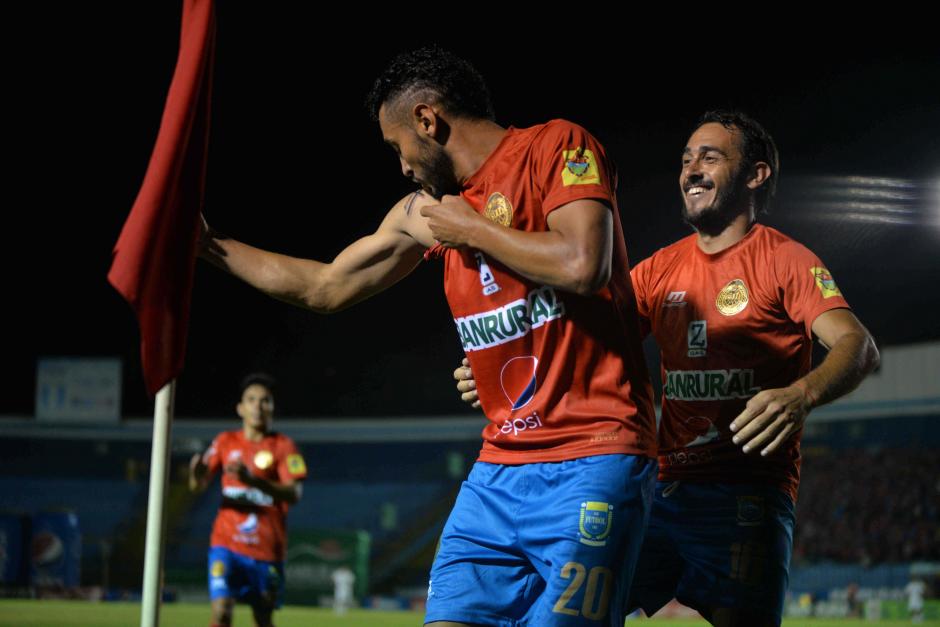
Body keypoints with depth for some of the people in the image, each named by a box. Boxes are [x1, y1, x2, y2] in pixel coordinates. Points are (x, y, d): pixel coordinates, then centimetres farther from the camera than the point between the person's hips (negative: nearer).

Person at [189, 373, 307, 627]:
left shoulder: (283, 446, -1)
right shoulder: (225, 442, 7)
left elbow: (293, 494, -15)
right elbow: (198, 485, 1)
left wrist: (252, 480, -31)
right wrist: (197, 475, -25)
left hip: (266, 548, -1)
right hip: (227, 542, 1)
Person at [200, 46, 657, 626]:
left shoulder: (558, 146, -3)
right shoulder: (428, 209, 18)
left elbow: (583, 266, -20)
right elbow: (324, 286, 26)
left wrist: (469, 230, -6)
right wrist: (209, 245, 30)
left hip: (592, 455, -7)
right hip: (500, 469, 7)